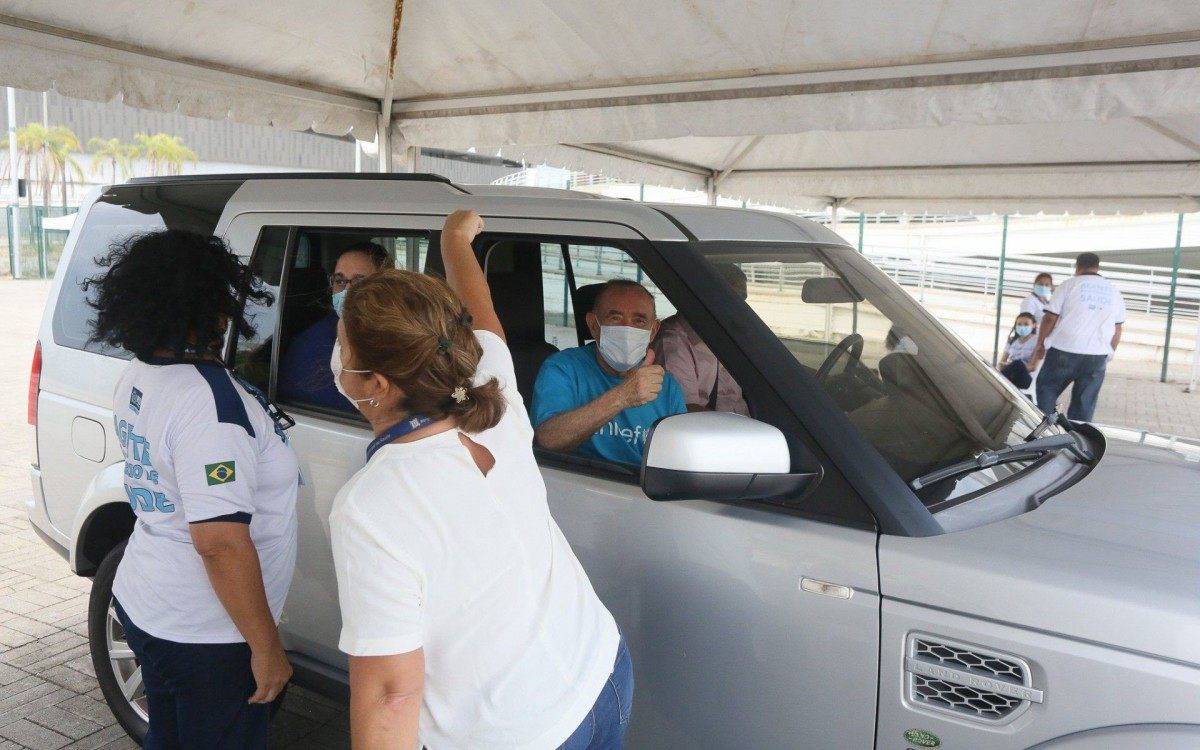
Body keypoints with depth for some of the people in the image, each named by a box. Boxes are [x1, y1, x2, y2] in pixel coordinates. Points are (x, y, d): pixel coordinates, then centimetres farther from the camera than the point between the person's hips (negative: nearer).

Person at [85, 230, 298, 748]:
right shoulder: (208, 398, -28)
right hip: (204, 634, -9)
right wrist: (266, 646, -22)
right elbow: (221, 541, -29)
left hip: (141, 603, 9)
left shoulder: (136, 377, 0)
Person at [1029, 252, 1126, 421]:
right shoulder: (1114, 292, 12)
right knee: (1084, 404, 7)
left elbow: (1050, 318, -5)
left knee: (1046, 388, 12)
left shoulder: (1070, 284, -1)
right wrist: (1109, 355, 24)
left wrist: (1040, 345, 5)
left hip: (1064, 351, -3)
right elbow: (1117, 330, 14)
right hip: (1097, 356, 3)